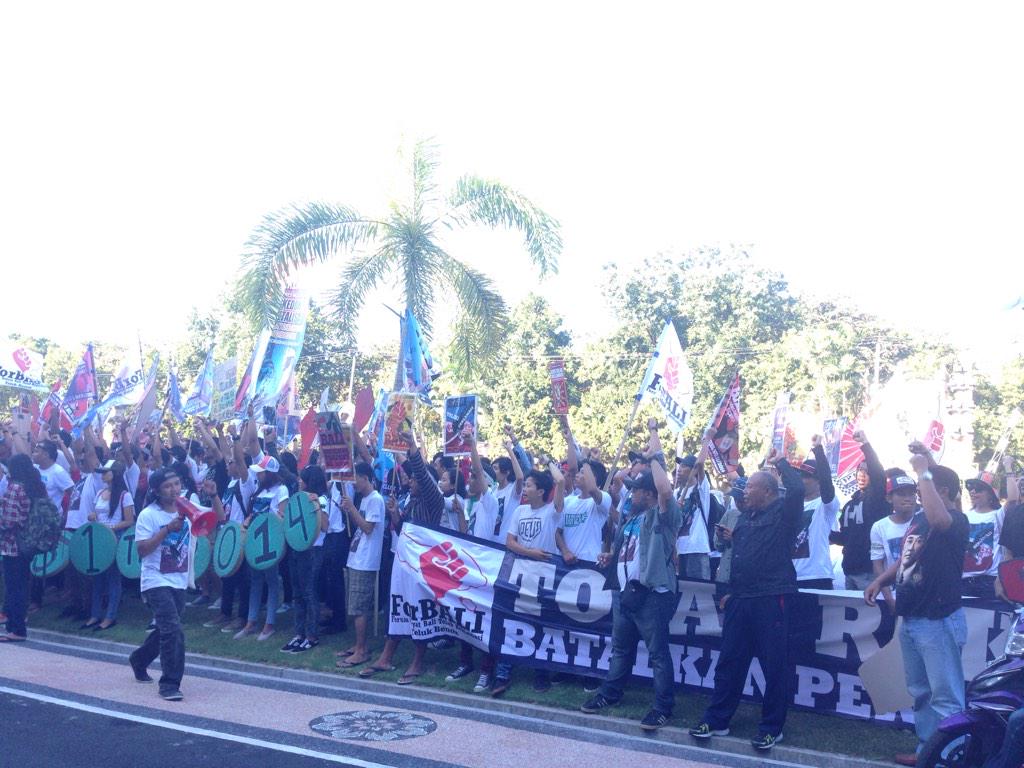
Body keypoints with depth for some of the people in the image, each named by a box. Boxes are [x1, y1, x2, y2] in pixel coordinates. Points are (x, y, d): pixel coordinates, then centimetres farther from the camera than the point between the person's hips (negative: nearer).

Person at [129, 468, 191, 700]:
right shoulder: (148, 515, -10)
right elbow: (141, 550, -16)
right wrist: (167, 529, -23)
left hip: (180, 582, 6)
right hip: (157, 582, -6)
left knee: (166, 630, 20)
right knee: (174, 631, -18)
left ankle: (139, 660, 47)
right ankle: (169, 684, -8)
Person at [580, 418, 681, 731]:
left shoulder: (662, 516, -10)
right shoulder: (630, 518, 17)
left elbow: (666, 490, -32)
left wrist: (655, 457, -23)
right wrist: (610, 556, 9)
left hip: (651, 594, -9)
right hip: (624, 591, 9)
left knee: (658, 652, -1)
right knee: (620, 647, 20)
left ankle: (663, 708, 7)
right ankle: (610, 694, 33)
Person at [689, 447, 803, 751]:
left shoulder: (783, 512, -5)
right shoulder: (745, 516, 17)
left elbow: (797, 489, -26)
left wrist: (779, 461, -11)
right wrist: (731, 590, 22)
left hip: (772, 599, -7)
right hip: (740, 599, 7)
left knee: (774, 665, 2)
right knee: (729, 661, 11)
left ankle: (771, 728, 13)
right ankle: (716, 720, 19)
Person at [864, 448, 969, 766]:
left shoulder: (956, 520, -14)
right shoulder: (918, 517, 12)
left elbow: (938, 519, -40)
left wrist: (924, 471, -31)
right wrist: (881, 581, 8)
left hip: (939, 621, -9)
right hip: (910, 619, 9)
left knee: (945, 698, -4)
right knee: (920, 693, 18)